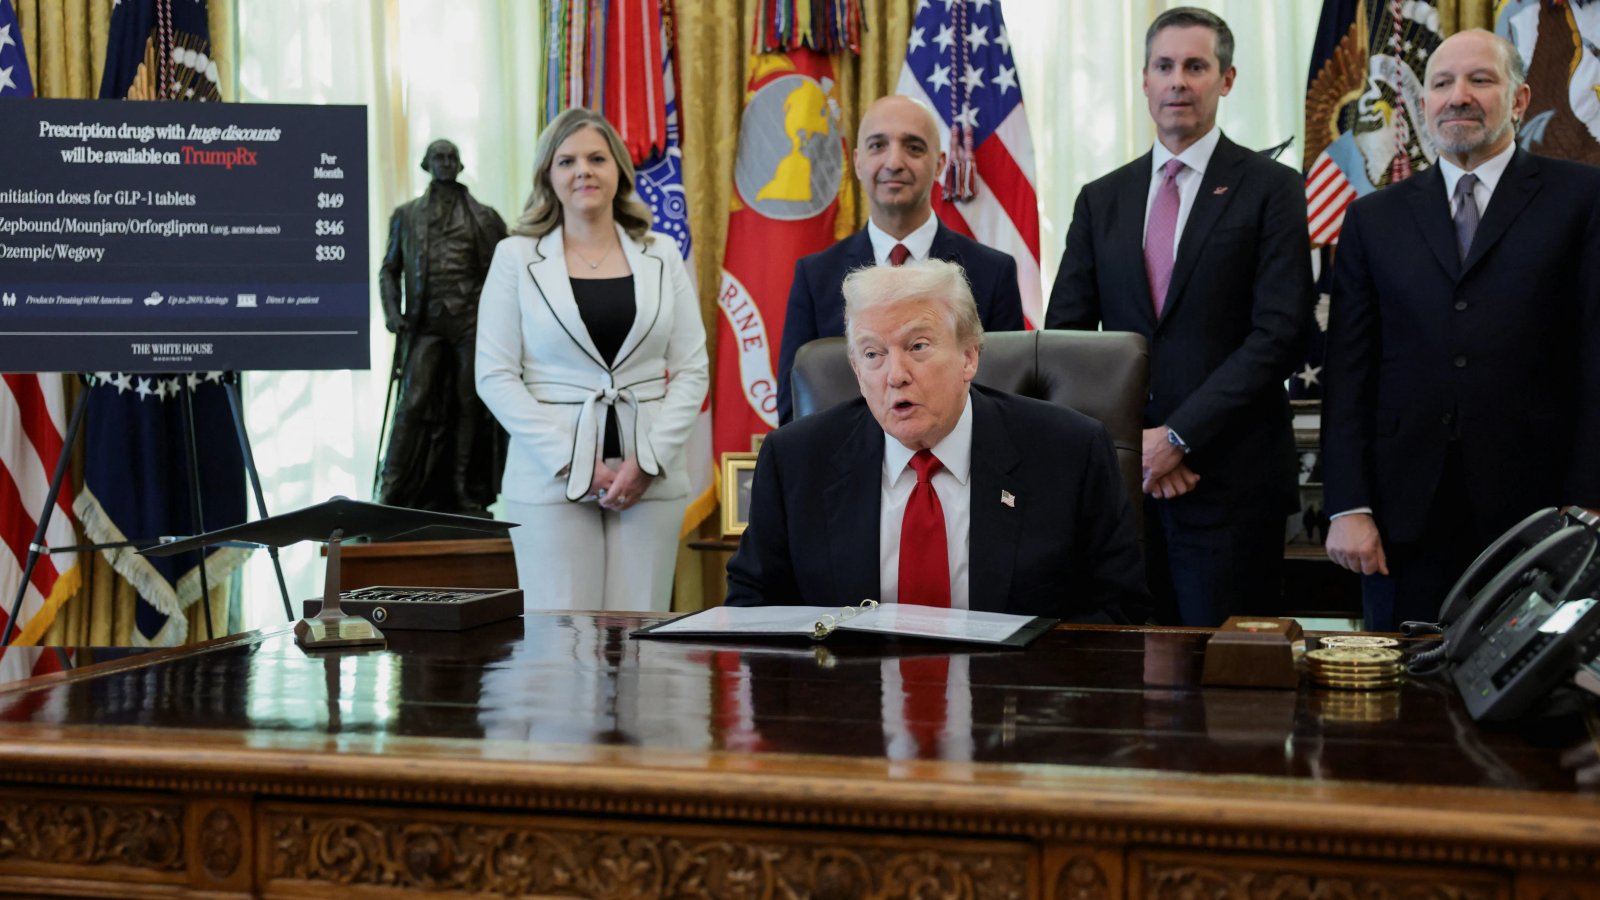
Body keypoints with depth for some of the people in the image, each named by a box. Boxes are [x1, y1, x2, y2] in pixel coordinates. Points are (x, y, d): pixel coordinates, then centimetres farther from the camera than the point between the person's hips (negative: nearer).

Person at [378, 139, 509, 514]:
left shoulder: (484, 218, 11)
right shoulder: (406, 216, 15)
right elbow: (389, 269, 16)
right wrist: (392, 310, 0)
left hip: (471, 321, 0)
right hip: (425, 324, 0)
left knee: (469, 405, 1)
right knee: (413, 404, -11)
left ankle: (466, 496, 8)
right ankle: (392, 495, -9)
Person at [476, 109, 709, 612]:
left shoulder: (661, 256, 9)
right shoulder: (516, 257, 4)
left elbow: (692, 371, 7)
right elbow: (494, 376, -1)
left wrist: (649, 460, -7)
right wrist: (569, 460, -11)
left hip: (649, 476, 2)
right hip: (551, 477, -2)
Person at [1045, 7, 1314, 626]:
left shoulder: (1270, 190, 1)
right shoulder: (1101, 201, 14)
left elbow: (1280, 333, -8)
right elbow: (1065, 335, 10)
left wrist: (1177, 437, -13)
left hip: (1230, 478, -3)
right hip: (1121, 476, 4)